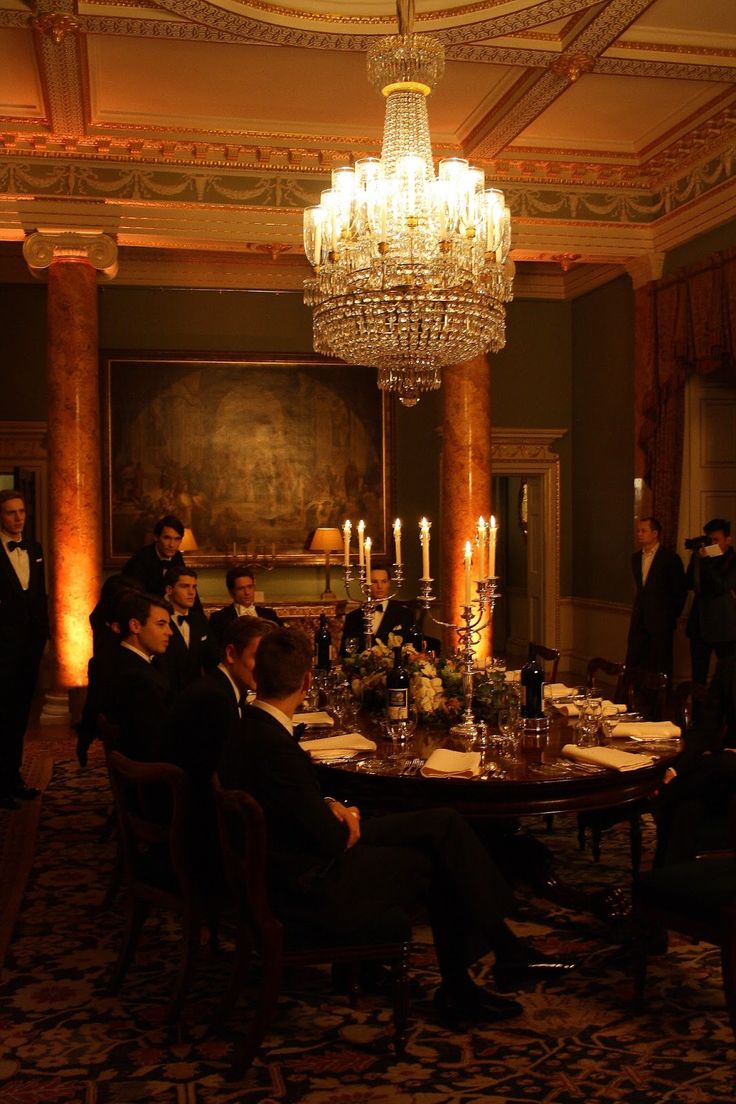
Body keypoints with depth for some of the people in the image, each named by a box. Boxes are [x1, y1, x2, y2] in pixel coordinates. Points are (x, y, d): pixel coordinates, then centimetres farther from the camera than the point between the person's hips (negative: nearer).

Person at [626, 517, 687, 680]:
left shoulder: (670, 558, -8)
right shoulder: (636, 558, 12)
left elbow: (681, 591, -3)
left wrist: (672, 616, -1)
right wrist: (640, 611, 14)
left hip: (661, 621, -6)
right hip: (640, 620, 6)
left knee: (660, 666, -1)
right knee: (633, 664, 3)